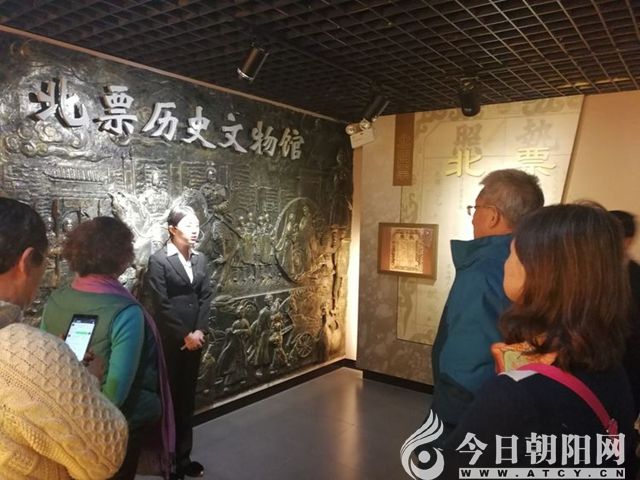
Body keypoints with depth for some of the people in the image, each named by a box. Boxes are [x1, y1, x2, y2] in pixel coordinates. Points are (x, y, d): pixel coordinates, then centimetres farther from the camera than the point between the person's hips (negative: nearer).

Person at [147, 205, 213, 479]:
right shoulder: (158, 260, -10)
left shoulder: (200, 259, 8)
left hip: (195, 339, 6)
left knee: (187, 399, 14)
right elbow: (161, 305, -14)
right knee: (169, 399, 6)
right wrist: (185, 335, -13)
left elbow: (205, 297, 6)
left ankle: (183, 457, 29)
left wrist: (199, 331, -5)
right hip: (170, 342, -5)